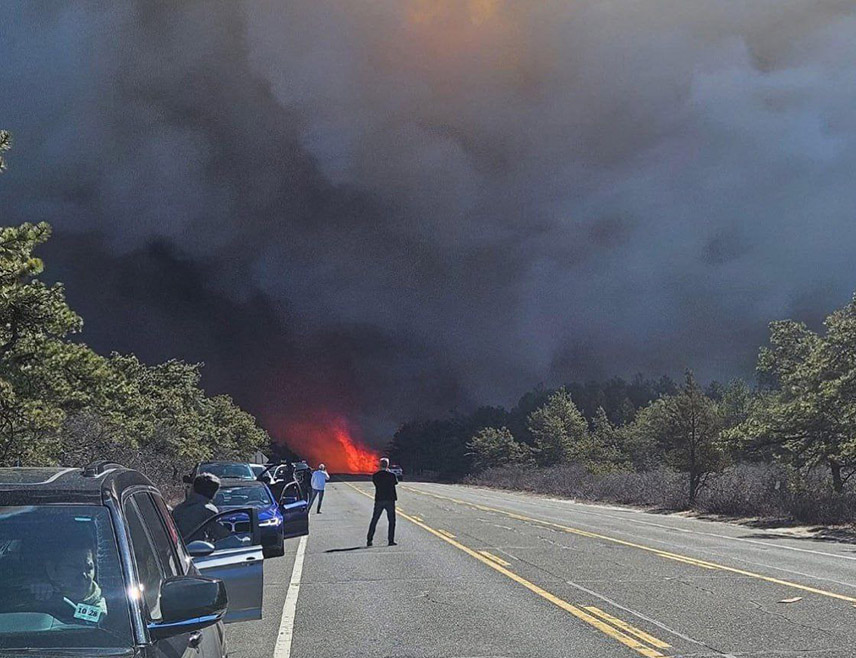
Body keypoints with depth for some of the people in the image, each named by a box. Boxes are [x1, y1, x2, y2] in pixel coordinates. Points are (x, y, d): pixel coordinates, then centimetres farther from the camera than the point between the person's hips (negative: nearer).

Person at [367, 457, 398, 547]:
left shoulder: (375, 476, -3)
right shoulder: (391, 475, -8)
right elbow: (396, 482, 10)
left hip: (379, 500, 2)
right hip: (390, 500, -2)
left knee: (374, 520, 10)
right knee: (391, 521, 7)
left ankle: (369, 540, 9)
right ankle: (391, 540, 3)